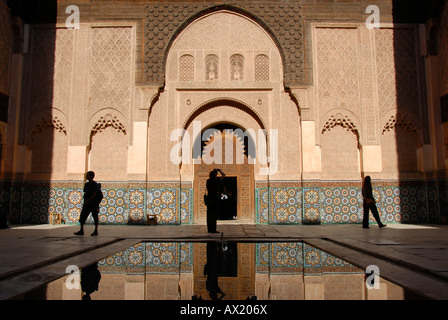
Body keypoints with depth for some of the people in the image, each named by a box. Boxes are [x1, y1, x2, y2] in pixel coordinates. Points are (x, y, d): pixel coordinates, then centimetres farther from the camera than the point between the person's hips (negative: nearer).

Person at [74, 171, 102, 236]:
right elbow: (85, 193, 18)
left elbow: (94, 195, -15)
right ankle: (81, 231, 9)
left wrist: (87, 200, -16)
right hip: (87, 204, 7)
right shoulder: (86, 184, 13)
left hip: (94, 204, -7)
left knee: (95, 217, 1)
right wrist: (85, 201, 7)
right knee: (82, 216, 3)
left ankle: (96, 231, 8)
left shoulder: (94, 184, -10)